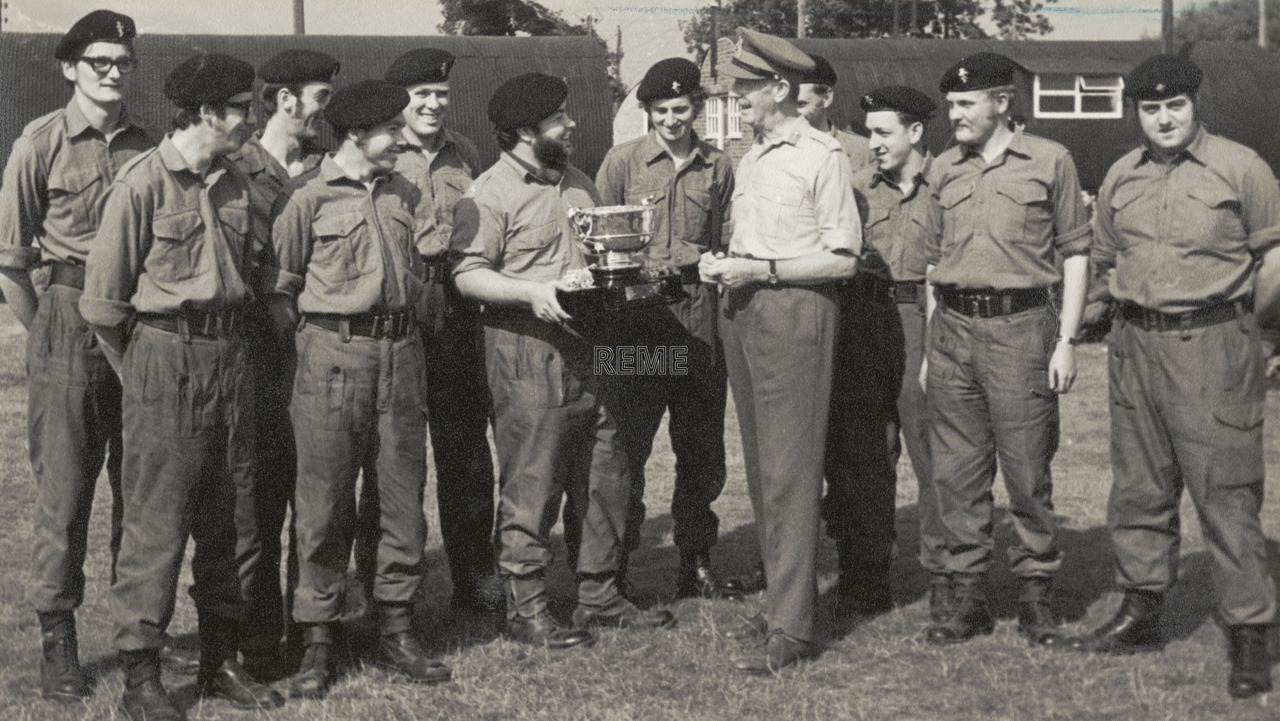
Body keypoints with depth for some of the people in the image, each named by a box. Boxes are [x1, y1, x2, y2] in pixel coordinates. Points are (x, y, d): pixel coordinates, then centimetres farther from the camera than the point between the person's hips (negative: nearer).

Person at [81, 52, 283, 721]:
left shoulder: (235, 185, 10)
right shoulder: (141, 183, -11)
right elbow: (103, 297, -8)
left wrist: (230, 349, 12)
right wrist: (144, 375, -2)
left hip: (229, 358, 7)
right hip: (165, 361, -7)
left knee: (226, 519, 11)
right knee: (156, 522, -4)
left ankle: (220, 661, 21)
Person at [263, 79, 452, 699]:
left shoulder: (403, 193, 13)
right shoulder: (307, 196, -5)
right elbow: (278, 287, -3)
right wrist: (306, 346, -3)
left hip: (401, 354, 6)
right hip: (334, 355, -5)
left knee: (403, 497, 8)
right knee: (324, 504, -1)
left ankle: (396, 631, 18)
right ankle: (316, 642, 7)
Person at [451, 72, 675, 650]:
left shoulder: (580, 185, 18)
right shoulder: (490, 195, -7)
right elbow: (468, 274, -13)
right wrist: (533, 291, -24)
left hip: (587, 348, 8)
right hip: (527, 353, -8)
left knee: (604, 479, 10)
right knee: (530, 487, -4)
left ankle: (599, 596, 21)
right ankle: (526, 610, 5)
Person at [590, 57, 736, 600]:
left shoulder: (718, 169, 11)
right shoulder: (623, 162, 4)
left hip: (700, 324, 3)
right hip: (637, 324, -3)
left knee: (702, 452, 9)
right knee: (625, 448, -1)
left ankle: (696, 565, 21)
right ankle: (613, 570, 8)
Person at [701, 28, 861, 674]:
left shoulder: (821, 156, -7)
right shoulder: (751, 160, 17)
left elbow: (843, 259, -11)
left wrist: (759, 269, -15)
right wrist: (722, 264, 3)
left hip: (794, 312, -8)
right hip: (742, 313, 8)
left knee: (788, 471, -8)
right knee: (760, 467, 10)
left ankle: (791, 628, -7)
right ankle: (781, 594, 19)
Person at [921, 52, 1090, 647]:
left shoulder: (1050, 161, 2)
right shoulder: (942, 170, 13)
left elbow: (1075, 253, 3)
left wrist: (1066, 340, -3)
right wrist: (929, 345, 12)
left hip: (1020, 327, -4)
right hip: (953, 329, 4)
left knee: (1027, 471, -1)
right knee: (956, 473, 4)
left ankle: (1036, 597, 11)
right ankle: (968, 597, 13)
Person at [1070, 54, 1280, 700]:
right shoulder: (1121, 177, 11)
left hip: (1214, 348, -5)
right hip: (1135, 345, 6)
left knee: (1226, 491, -7)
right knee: (1138, 487, 12)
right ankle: (1140, 613, 24)